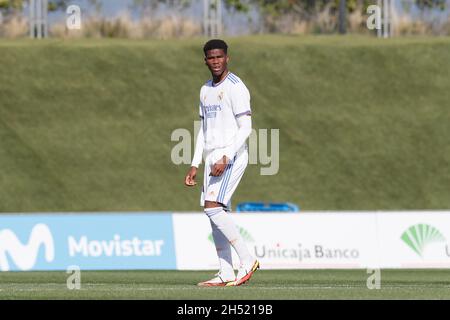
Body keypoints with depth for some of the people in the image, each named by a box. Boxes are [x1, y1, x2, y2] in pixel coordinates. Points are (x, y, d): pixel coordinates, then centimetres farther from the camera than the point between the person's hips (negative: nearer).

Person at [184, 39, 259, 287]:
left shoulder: (235, 88, -9)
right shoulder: (205, 91, 16)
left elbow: (245, 128, -14)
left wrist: (225, 158, -22)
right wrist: (195, 165, 15)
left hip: (232, 156, -8)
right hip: (212, 158, 8)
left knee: (213, 207, -19)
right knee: (217, 213, 4)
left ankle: (247, 260, -14)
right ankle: (226, 274, 6)